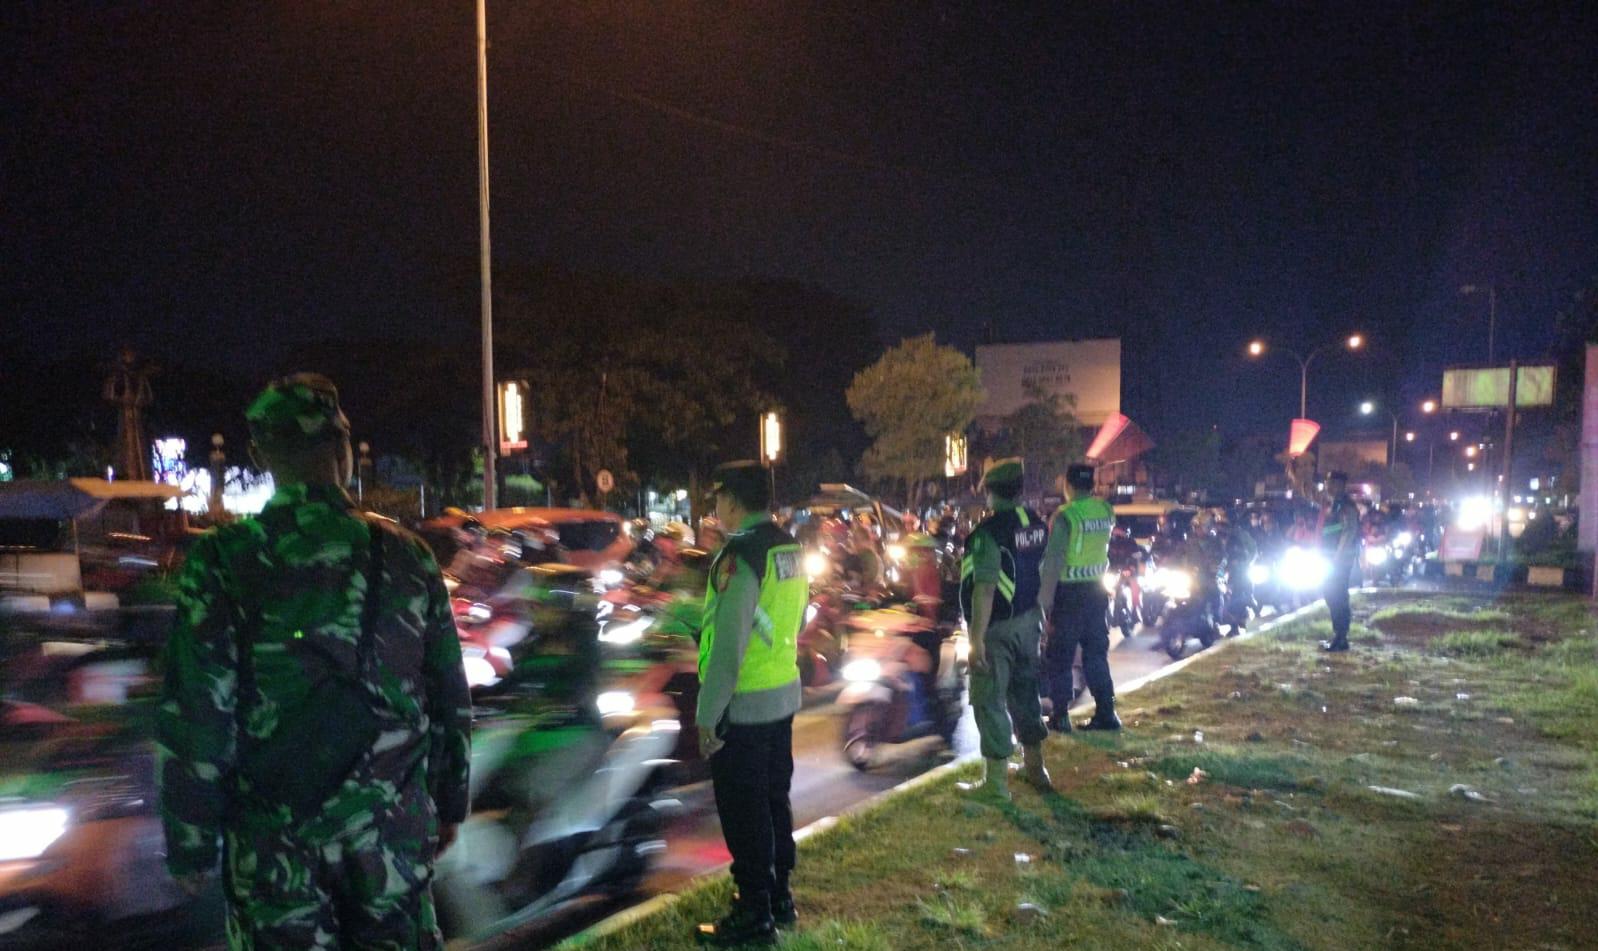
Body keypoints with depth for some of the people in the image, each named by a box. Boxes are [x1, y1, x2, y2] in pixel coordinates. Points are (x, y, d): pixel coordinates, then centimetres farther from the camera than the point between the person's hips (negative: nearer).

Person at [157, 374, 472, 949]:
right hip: (394, 830, 2)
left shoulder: (224, 561, -10)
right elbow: (450, 700, 3)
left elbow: (195, 716, -9)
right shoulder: (406, 556, -3)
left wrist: (190, 844, 1)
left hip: (276, 838, -1)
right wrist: (449, 802, 14)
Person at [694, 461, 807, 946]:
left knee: (743, 810, 4)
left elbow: (728, 645, -23)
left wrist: (708, 713, -17)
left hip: (744, 705, -8)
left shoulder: (740, 555, -21)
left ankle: (754, 915, 15)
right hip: (784, 695, 8)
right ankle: (778, 895, 33)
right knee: (774, 798, 20)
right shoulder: (789, 548, 4)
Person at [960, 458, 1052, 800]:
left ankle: (996, 782, 6)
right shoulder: (1037, 525, 3)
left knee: (989, 700, 1)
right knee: (1025, 693, 20)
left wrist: (977, 638, -23)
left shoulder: (989, 532, -20)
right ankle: (1035, 767, 32)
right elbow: (1043, 572, 10)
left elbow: (985, 589, -25)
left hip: (998, 627, -8)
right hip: (1029, 621, 8)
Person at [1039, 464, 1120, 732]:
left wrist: (1046, 596, -16)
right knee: (1096, 652, 14)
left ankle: (1060, 715, 8)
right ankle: (1106, 712, 14)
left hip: (1069, 591, -6)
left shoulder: (1065, 515, -17)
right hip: (1097, 589, 6)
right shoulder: (1106, 511, 1)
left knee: (1060, 655, 5)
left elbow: (1054, 560, -20)